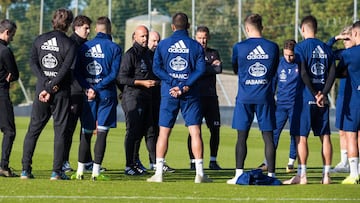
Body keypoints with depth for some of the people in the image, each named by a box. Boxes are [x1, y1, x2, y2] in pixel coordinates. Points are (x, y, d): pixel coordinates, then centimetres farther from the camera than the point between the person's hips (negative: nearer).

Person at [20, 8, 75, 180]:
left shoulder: (40, 40, 6)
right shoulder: (69, 44, -5)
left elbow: (33, 63, -2)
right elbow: (65, 69, -14)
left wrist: (46, 84, -8)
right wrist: (51, 87, -13)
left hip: (41, 88, 3)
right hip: (61, 92, -3)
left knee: (33, 130, 9)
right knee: (60, 131, 2)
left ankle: (26, 169, 5)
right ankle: (57, 171, -2)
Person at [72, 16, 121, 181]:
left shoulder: (84, 47, 8)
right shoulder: (114, 48, -2)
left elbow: (77, 72, 2)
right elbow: (113, 74, -10)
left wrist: (89, 88, -8)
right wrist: (98, 88, -11)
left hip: (87, 95, 3)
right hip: (107, 94, -3)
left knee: (86, 133, 10)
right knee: (102, 133, -1)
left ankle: (80, 170, 9)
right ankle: (96, 172, -4)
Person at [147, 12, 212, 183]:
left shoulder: (163, 44, 3)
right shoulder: (196, 46, 2)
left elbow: (157, 68, -5)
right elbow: (201, 69, -9)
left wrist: (173, 84, -10)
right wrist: (185, 87, -13)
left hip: (168, 93, 0)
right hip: (190, 94, 0)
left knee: (164, 132, 5)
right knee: (195, 132, 1)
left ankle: (158, 173, 2)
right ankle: (199, 174, -3)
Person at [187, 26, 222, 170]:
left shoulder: (214, 54, 15)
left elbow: (219, 69, -3)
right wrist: (211, 66, -7)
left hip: (211, 96, 4)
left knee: (215, 129, 2)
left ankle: (213, 160, 11)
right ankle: (193, 161, 0)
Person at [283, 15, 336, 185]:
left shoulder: (301, 48, -7)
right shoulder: (326, 48, 10)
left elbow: (303, 74, -14)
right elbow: (332, 73, 2)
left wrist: (315, 94, -9)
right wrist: (323, 94, -4)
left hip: (305, 98, -5)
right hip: (322, 100, 5)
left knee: (301, 137, -2)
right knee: (324, 136, 7)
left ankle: (302, 175, -5)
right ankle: (326, 175, 7)